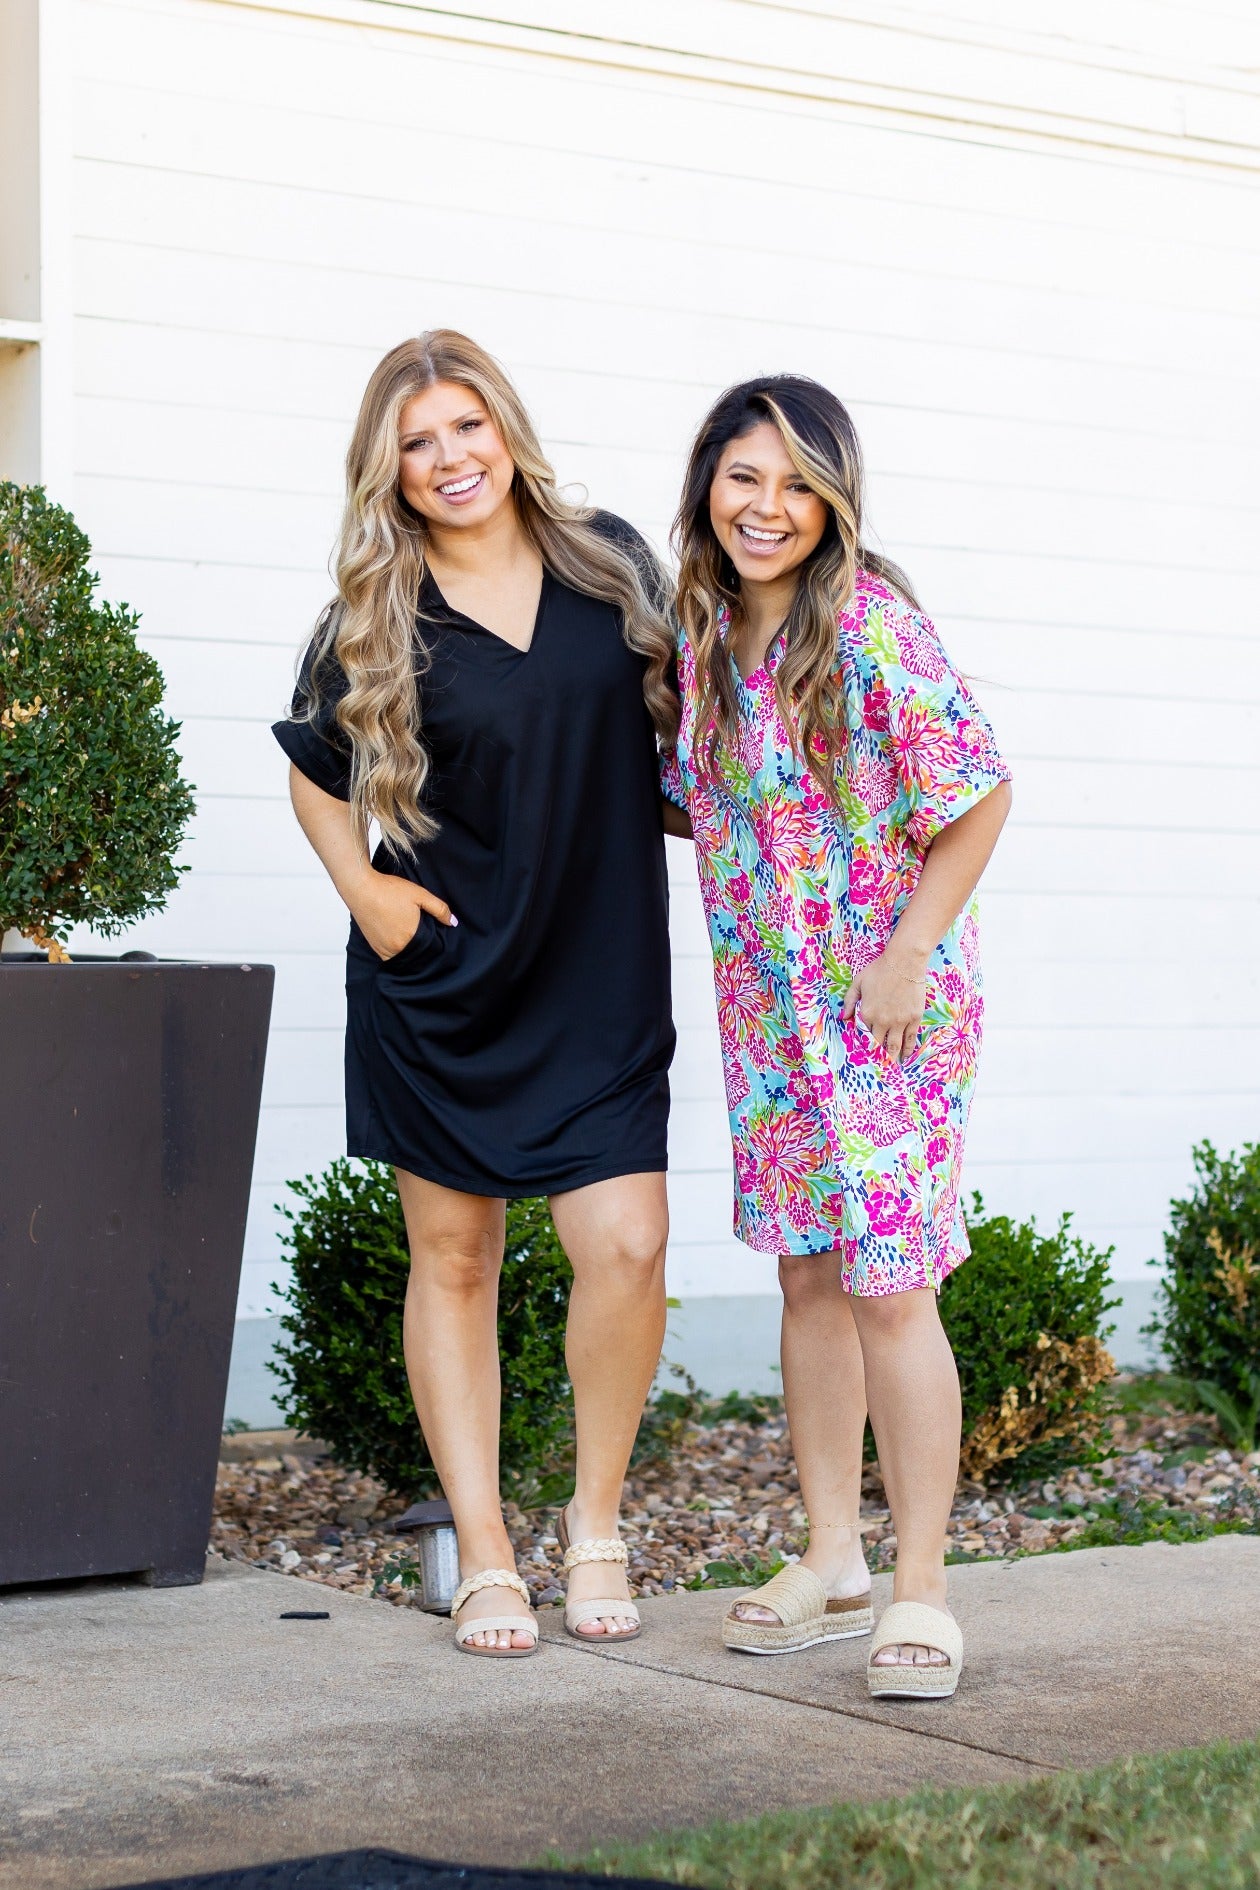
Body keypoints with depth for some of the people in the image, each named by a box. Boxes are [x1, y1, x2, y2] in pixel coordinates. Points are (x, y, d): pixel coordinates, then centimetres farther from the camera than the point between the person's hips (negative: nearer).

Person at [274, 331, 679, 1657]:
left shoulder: (610, 563, 2)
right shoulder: (376, 619, -2)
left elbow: (672, 720, 15)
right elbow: (313, 770, 10)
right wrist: (360, 886, -3)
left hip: (601, 975, 1)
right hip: (441, 978, 0)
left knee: (625, 1247, -10)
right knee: (454, 1258, 5)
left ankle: (596, 1521, 12)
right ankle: (484, 1559, 15)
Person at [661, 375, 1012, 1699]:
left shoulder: (873, 626, -16)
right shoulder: (705, 632, 4)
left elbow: (979, 797, -13)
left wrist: (907, 957, -15)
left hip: (890, 1007, -7)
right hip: (768, 1008, 7)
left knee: (890, 1288, -5)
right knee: (807, 1279, 12)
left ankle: (920, 1592, 5)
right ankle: (832, 1563, 24)